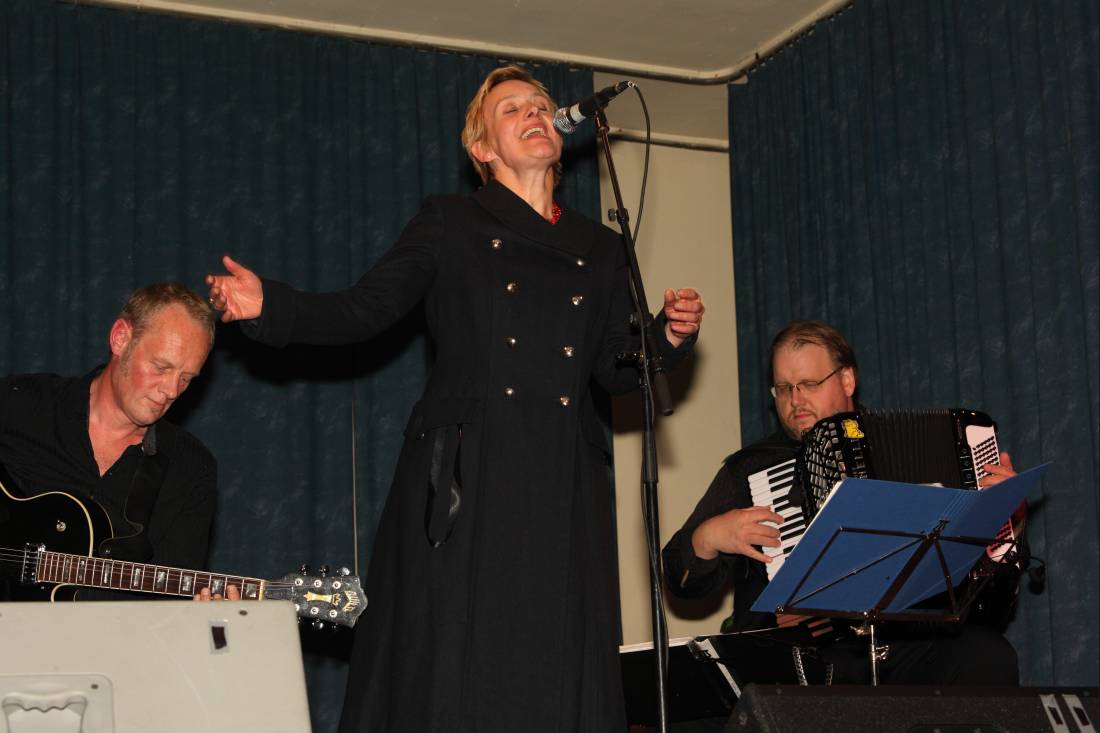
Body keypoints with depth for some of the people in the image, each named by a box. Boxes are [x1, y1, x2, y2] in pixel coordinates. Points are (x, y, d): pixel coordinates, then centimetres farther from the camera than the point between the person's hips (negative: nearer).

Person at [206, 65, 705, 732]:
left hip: (565, 491, 3)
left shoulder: (601, 251, 19)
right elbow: (363, 311, 4)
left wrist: (670, 334, -2)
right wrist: (269, 305, -9)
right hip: (464, 477, -3)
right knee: (451, 669, -5)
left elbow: (614, 370, 16)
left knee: (560, 675, 0)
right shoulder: (451, 225, 10)